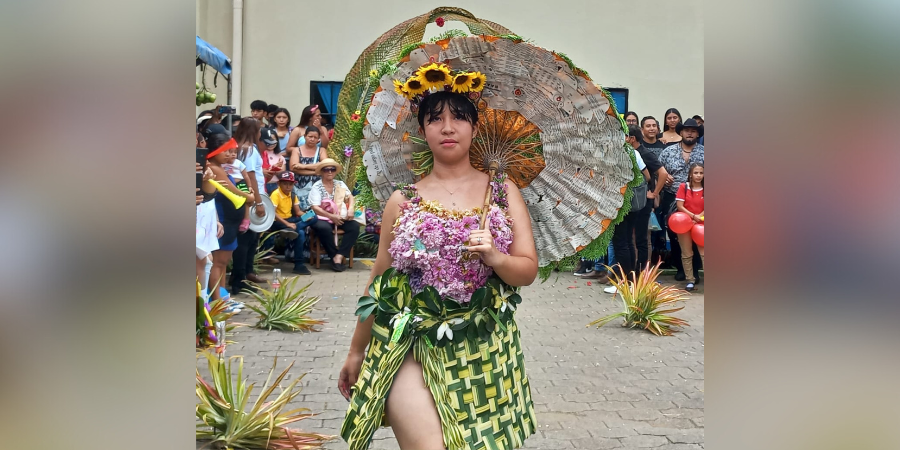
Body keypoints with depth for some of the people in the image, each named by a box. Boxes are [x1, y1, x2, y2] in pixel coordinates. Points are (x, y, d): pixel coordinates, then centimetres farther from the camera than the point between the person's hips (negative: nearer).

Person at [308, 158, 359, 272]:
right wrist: (332, 216, -22)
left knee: (355, 226, -22)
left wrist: (351, 209, -19)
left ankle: (339, 256, -26)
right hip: (322, 218, -4)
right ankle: (334, 257, -20)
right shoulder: (316, 187, -3)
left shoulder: (340, 184, 12)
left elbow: (350, 197, 3)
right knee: (324, 228, -38)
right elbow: (315, 208, -13)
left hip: (339, 218, 4)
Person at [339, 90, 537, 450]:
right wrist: (357, 350, 13)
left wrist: (494, 257, -21)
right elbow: (378, 281, 8)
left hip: (486, 351, 2)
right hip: (412, 347, -1)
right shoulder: (403, 200, 2)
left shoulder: (503, 191, 5)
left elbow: (529, 270, 0)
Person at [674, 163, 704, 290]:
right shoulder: (683, 187, -3)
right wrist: (693, 216, -16)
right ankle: (690, 280, 16)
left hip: (701, 225, 0)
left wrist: (698, 219, -15)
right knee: (686, 254, 7)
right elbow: (679, 206, -8)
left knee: (704, 253, -5)